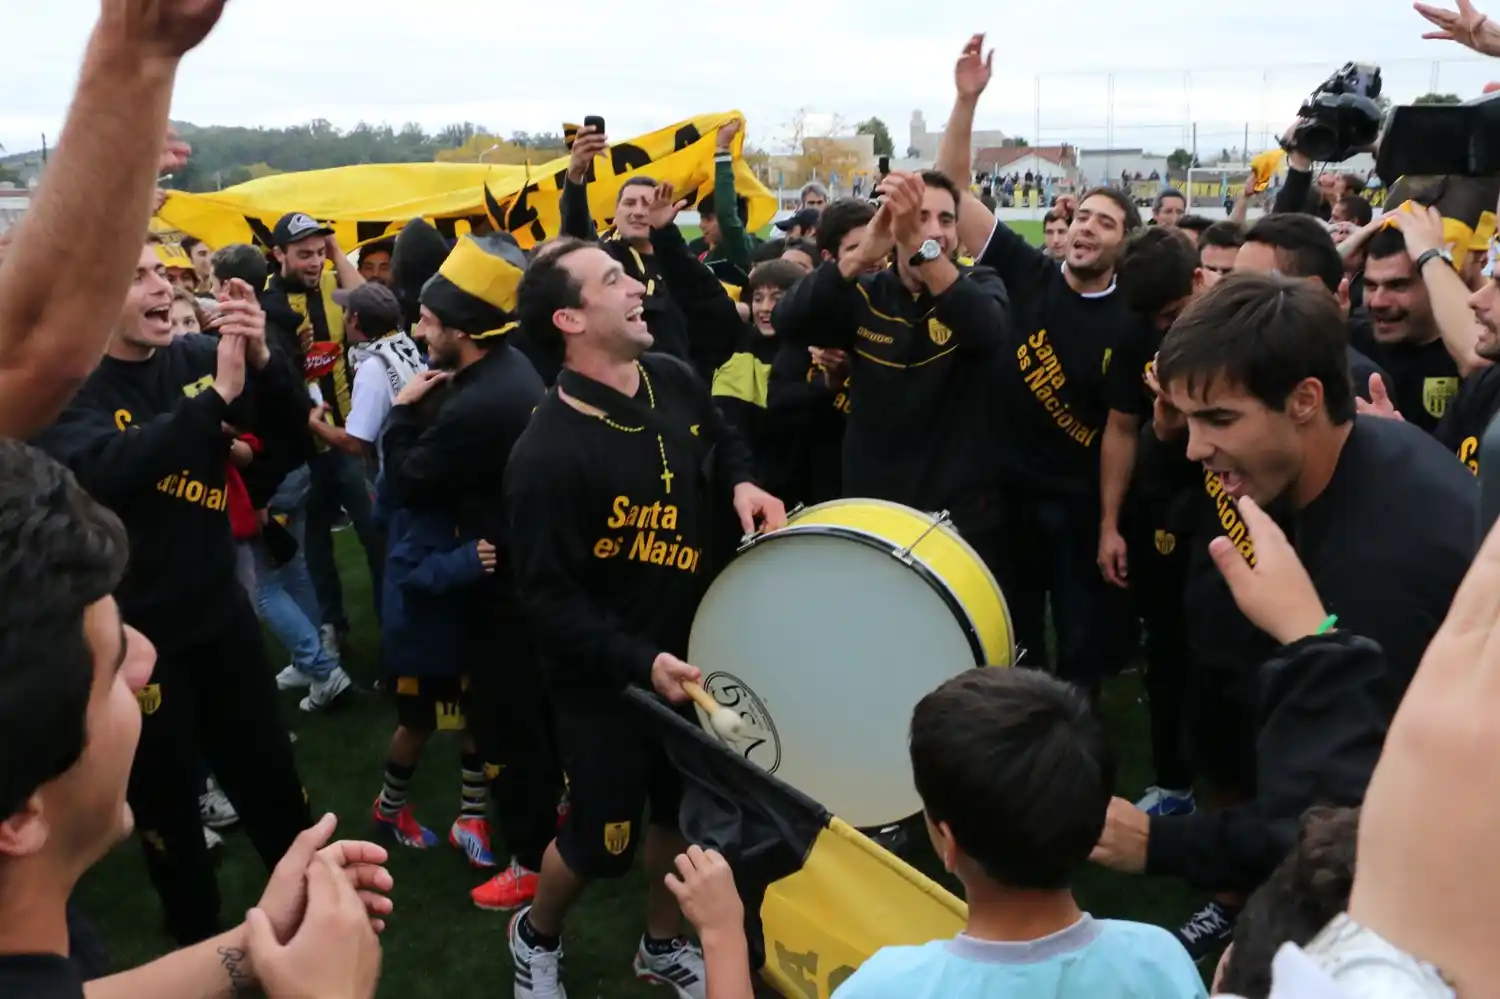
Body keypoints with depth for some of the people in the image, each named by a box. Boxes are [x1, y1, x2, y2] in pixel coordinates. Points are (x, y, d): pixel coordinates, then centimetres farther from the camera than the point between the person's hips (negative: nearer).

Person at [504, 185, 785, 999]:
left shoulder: (673, 382, -4)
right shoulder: (547, 451, -26)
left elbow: (720, 440, 17)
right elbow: (548, 596, -23)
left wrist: (742, 483, -5)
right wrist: (640, 662, -31)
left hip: (691, 649, 7)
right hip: (604, 678, -7)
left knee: (687, 809, 21)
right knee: (602, 840, 8)